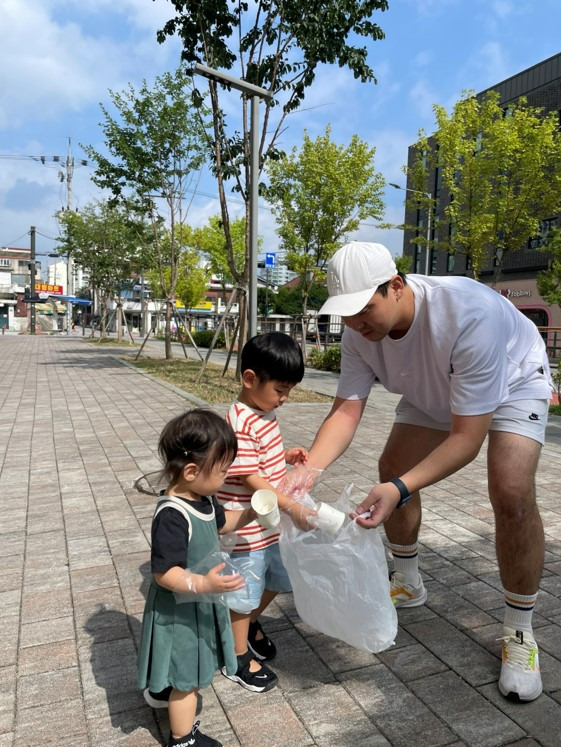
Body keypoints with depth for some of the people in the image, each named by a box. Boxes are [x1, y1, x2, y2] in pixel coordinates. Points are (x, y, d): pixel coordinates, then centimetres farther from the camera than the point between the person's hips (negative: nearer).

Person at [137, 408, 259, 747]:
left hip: (197, 604, 9)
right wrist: (203, 583, -43)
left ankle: (162, 691, 60)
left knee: (183, 667, 33)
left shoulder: (202, 497, -6)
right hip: (179, 611, -9)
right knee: (186, 678, 14)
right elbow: (164, 574, -31)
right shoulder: (172, 516, -35)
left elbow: (221, 522, 14)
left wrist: (252, 512, 1)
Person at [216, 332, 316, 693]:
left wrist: (288, 455, -1)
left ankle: (251, 624, 51)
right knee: (244, 592, 11)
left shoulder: (266, 413, 3)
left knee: (276, 580, 25)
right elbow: (250, 479, -27)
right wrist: (292, 507, -28)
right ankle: (239, 659, 33)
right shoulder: (241, 423, -26)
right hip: (247, 528, -9)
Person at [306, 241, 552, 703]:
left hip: (512, 382, -5)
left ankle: (519, 633, 1)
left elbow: (466, 439, -41)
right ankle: (408, 585, 24)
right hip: (433, 392, 6)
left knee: (511, 494, -23)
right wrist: (308, 470, -42)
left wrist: (400, 488, -52)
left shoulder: (471, 313, -43)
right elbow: (346, 410, -25)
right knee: (392, 469, -2)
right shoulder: (359, 332, -25)